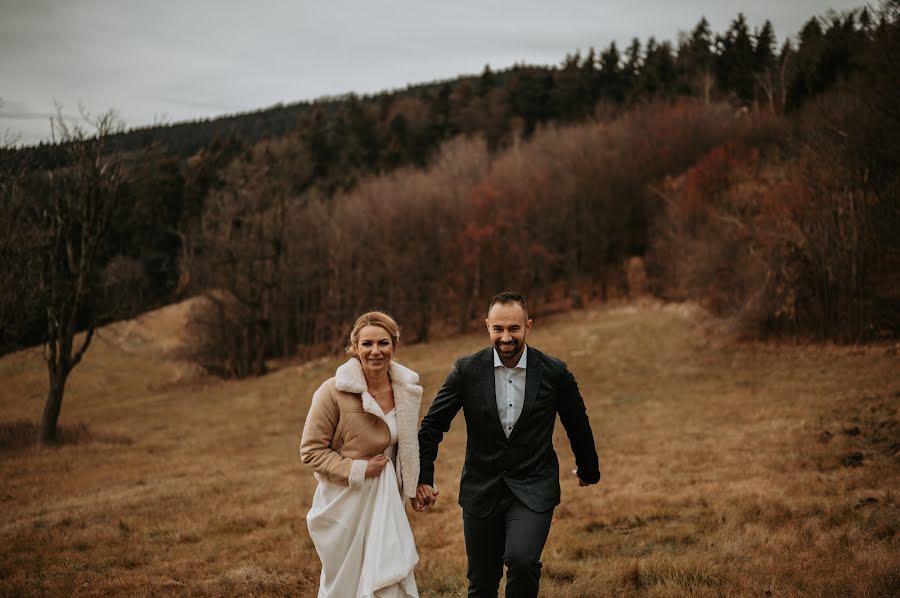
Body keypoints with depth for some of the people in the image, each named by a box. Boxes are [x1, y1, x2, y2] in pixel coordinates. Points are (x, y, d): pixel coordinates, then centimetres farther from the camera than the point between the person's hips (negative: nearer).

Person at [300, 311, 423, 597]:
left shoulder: (406, 388, -1)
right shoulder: (334, 391, -17)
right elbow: (311, 450, -12)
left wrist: (415, 487, 13)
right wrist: (357, 470, -18)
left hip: (386, 503, 4)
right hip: (346, 505, -4)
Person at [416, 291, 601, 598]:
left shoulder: (555, 373, -6)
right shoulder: (467, 370, -5)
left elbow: (577, 426, 10)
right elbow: (433, 425, 2)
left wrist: (588, 470, 22)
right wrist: (423, 477, -5)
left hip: (533, 490, -1)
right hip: (481, 490, 2)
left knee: (522, 560, -26)